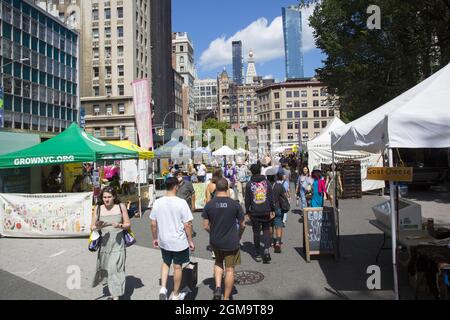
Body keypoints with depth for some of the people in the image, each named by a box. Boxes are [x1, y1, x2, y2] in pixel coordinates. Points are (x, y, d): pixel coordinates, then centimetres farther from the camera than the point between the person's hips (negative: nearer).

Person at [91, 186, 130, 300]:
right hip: (104, 242, 2)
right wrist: (97, 227, -17)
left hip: (118, 243, -2)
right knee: (103, 266, 14)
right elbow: (92, 227, 5)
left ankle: (116, 296, 4)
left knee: (116, 269, -5)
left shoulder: (121, 206, -2)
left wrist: (120, 225, -16)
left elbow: (128, 224, 4)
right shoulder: (98, 208, 0)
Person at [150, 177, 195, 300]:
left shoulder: (157, 202, -6)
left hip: (163, 241, 3)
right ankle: (176, 295, 28)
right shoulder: (181, 203, -18)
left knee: (165, 263, 26)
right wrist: (190, 241, -3)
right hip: (179, 242, -3)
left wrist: (155, 238, 15)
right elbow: (187, 225, -15)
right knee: (177, 267, 13)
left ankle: (163, 288, 14)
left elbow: (153, 224, 1)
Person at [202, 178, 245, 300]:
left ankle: (218, 287, 12)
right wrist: (238, 237, 14)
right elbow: (242, 225, -4)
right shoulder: (235, 204, -12)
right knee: (230, 269, 11)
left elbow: (206, 226, -4)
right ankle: (226, 297, 20)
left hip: (215, 241, 2)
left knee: (218, 263, 27)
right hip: (231, 242, -2)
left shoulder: (209, 205, -8)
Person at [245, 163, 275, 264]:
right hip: (266, 211, 1)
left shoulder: (249, 184, -4)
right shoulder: (267, 182, 0)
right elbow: (271, 198, 1)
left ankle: (258, 254, 14)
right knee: (266, 230, 13)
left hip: (254, 212, -1)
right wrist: (272, 210, 7)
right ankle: (266, 249, -6)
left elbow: (247, 200, -1)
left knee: (256, 232, 8)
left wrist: (247, 212, 8)